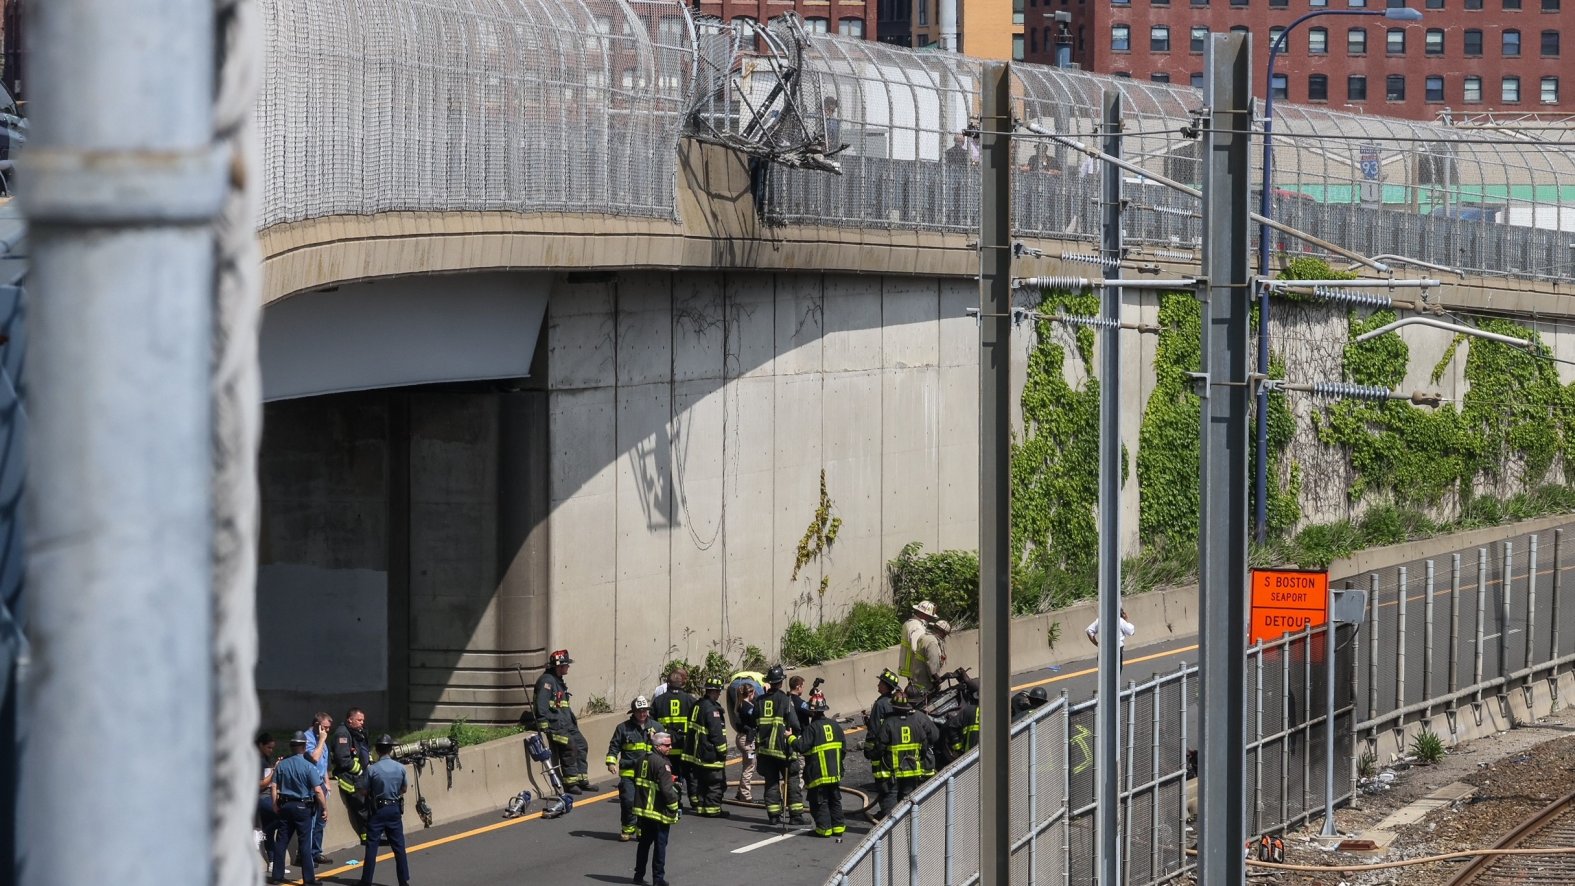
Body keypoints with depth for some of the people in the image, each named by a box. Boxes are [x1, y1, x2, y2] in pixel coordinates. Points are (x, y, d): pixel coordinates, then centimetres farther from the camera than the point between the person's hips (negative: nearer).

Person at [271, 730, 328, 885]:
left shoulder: (281, 765, 1)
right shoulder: (308, 767, -12)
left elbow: (274, 787, 3)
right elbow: (318, 791, -15)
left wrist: (275, 805, 13)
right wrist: (325, 808, -6)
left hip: (285, 806, 4)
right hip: (302, 807, -4)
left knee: (281, 841, 10)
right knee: (304, 843, 1)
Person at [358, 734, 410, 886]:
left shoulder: (372, 769, -14)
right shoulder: (400, 768, -5)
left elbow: (365, 791, -6)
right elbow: (404, 788, 7)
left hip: (377, 810, -3)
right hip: (394, 810, 3)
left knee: (372, 846, 3)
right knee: (399, 847, 11)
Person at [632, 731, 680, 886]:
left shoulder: (643, 760, 7)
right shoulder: (662, 764, -20)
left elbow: (637, 782, 16)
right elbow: (667, 790, -22)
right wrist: (674, 808, -11)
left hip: (642, 809, 8)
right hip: (658, 812, -8)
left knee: (644, 842, 19)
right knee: (660, 845, 1)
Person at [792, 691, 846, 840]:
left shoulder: (812, 728, -16)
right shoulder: (835, 725, 6)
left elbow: (802, 747, -21)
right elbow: (842, 747, 13)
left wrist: (791, 738, -5)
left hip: (818, 774, -6)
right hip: (835, 772, 6)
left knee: (820, 801, 2)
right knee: (835, 800, 14)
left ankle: (824, 828, 1)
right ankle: (838, 827, 16)